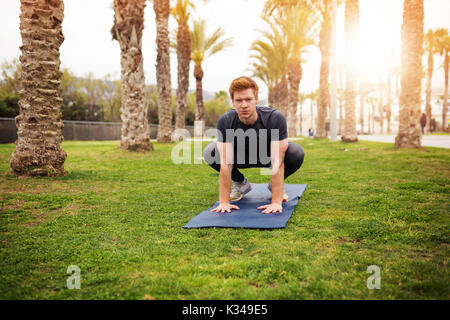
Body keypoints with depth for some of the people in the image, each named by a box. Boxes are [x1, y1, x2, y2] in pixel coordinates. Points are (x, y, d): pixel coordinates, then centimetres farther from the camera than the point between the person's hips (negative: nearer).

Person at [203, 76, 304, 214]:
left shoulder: (275, 118, -36)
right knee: (209, 153, -25)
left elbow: (277, 162, -38)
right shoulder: (225, 122, -30)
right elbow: (226, 163, -31)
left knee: (297, 153, -32)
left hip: (268, 155, -1)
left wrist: (276, 202, -41)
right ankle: (241, 184, 3)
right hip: (241, 157, 1)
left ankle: (276, 185, 0)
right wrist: (224, 201, -34)